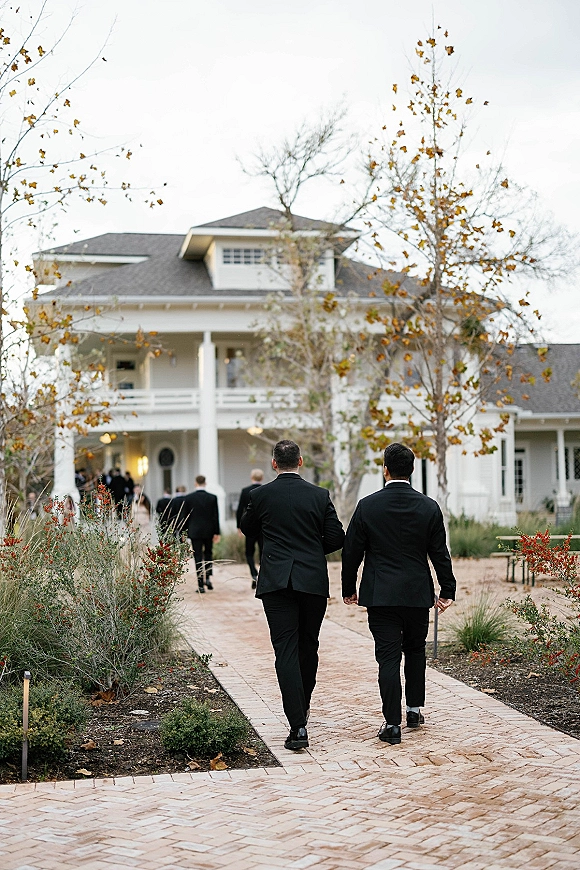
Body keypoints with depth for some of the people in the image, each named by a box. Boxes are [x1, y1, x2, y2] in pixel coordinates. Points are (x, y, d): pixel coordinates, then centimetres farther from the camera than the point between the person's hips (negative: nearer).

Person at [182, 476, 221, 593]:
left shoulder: (188, 498, -4)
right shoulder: (212, 498, -3)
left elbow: (185, 516, 0)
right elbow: (216, 516, -3)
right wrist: (216, 533, 2)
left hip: (195, 532, -1)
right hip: (209, 531, 1)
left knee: (198, 557, 1)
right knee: (208, 554, 20)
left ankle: (201, 585, -2)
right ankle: (208, 577, 9)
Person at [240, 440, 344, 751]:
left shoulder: (260, 495, -1)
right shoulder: (319, 495, 0)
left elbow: (247, 530, 15)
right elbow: (336, 538, 1)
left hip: (276, 582, -1)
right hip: (313, 581, 2)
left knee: (286, 651, -3)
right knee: (308, 647, 18)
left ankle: (298, 725, -11)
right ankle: (302, 707, 36)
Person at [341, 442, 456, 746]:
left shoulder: (367, 506, -6)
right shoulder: (429, 507, -3)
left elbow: (352, 551, -1)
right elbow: (440, 553, 1)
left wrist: (348, 589, 10)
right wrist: (447, 590, 11)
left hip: (380, 595, -2)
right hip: (418, 593, 2)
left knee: (388, 657, 0)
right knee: (415, 650, 20)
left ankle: (392, 723, -1)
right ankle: (415, 709, 29)